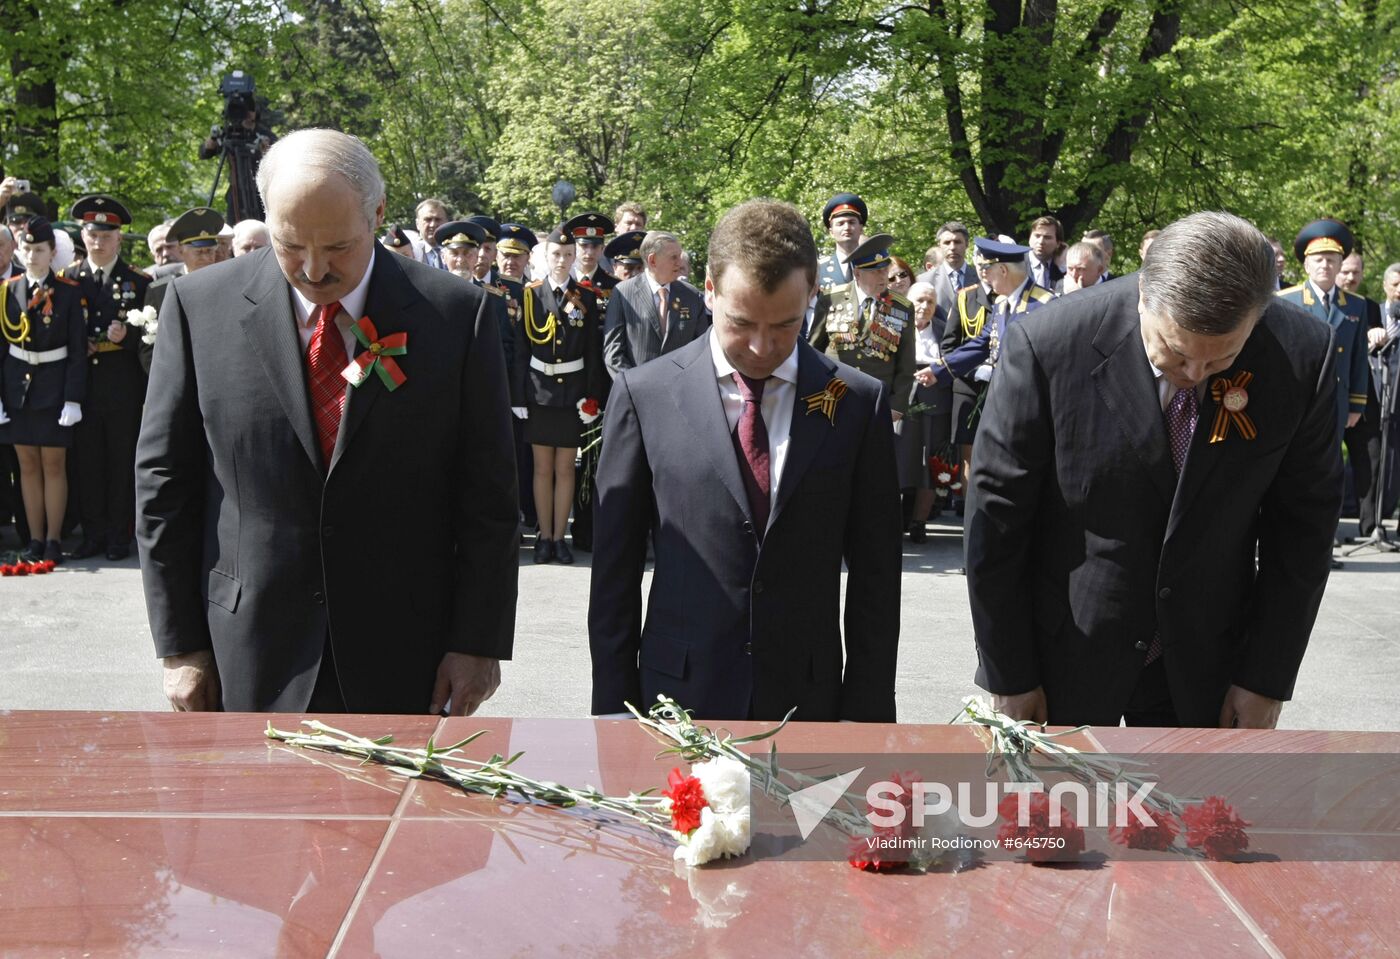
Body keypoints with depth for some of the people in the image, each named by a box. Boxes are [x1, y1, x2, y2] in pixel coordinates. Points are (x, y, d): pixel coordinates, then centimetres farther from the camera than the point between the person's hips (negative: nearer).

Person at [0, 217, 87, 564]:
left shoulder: (70, 292, -4)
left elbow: (78, 349, -5)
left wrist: (73, 399, -11)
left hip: (54, 385, -3)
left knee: (54, 464, 1)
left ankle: (54, 540, 9)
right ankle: (35, 539, 14)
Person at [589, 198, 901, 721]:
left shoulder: (858, 403, -1)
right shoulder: (644, 394, -3)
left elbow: (875, 578, 2)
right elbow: (615, 572, 1)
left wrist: (865, 716, 0)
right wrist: (615, 712, 0)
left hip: (807, 701, 1)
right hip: (677, 698, 0)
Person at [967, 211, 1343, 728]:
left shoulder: (1302, 355, -13)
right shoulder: (1047, 345, -21)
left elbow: (1303, 523, -3)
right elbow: (996, 519, -13)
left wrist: (1267, 678, -2)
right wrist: (1009, 676, -9)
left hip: (1206, 663, 2)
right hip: (1065, 662, -1)